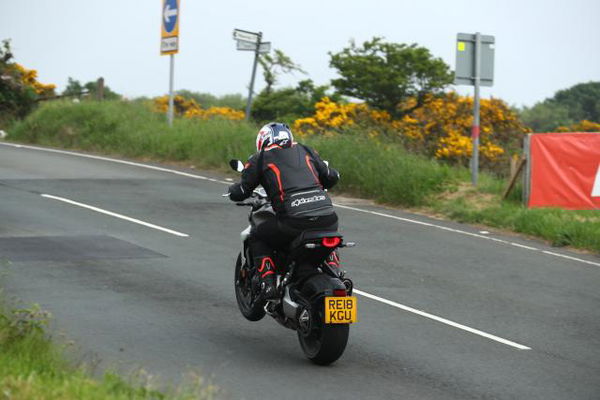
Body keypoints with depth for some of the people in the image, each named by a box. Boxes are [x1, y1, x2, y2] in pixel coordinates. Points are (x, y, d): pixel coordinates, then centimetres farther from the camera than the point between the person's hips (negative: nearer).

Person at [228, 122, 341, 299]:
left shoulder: (260, 159, 12)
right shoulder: (305, 150, 23)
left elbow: (240, 193, 13)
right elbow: (332, 176, 28)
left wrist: (233, 190, 37)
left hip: (294, 221, -4)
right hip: (327, 220, 4)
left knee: (257, 238, 21)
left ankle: (268, 283, 5)